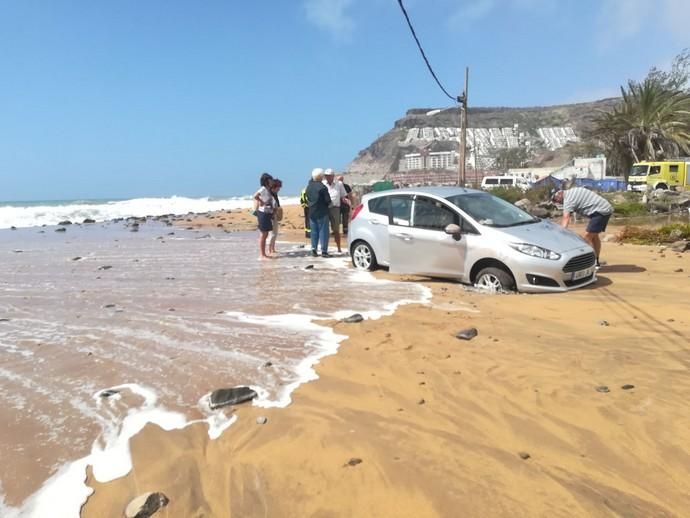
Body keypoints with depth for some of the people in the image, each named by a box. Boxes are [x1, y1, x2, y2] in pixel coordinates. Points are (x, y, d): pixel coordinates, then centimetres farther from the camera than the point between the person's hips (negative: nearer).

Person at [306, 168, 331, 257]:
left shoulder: (309, 187, 5)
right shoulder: (322, 187, -16)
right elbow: (328, 200, -14)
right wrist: (328, 203, 5)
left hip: (312, 213, 6)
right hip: (322, 213, -6)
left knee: (314, 231, 13)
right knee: (323, 231, -1)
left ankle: (313, 249, 12)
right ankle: (324, 250, -1)